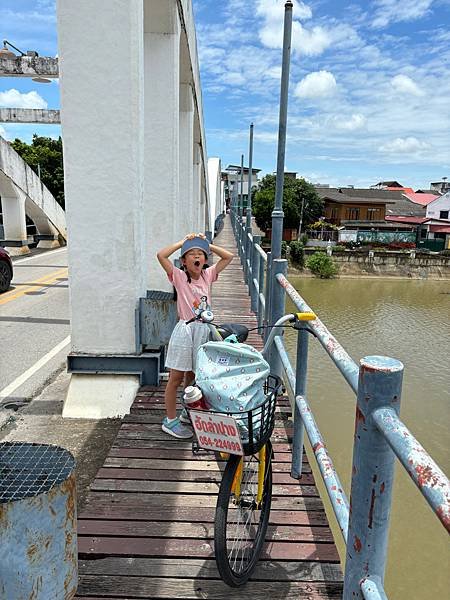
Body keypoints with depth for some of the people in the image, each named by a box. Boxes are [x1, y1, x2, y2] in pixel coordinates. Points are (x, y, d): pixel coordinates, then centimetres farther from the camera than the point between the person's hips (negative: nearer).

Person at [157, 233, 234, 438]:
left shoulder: (207, 275, 7)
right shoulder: (179, 276, -5)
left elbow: (228, 257, 8)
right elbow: (161, 255, -18)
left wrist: (207, 245, 3)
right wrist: (183, 242, -9)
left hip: (204, 330, 5)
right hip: (185, 329, -4)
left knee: (192, 375, 19)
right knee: (176, 378, 4)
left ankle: (189, 412, 36)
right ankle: (170, 420, 16)